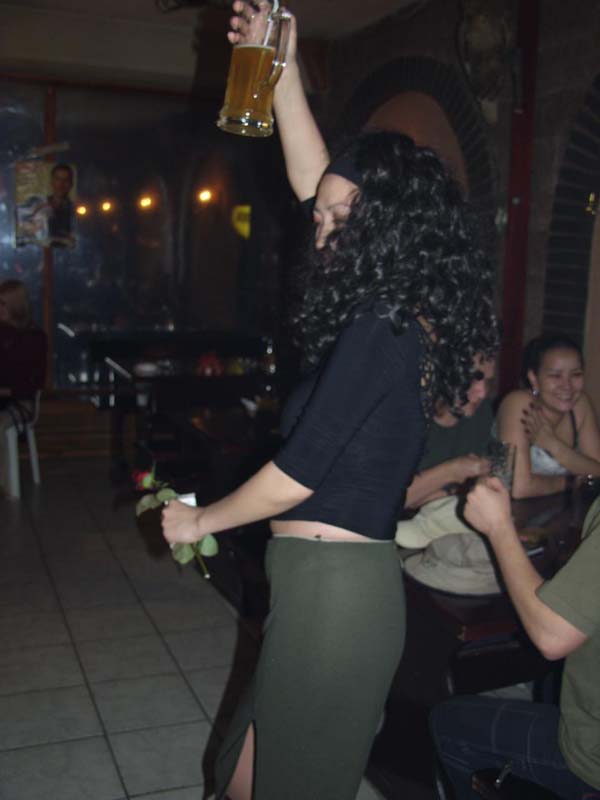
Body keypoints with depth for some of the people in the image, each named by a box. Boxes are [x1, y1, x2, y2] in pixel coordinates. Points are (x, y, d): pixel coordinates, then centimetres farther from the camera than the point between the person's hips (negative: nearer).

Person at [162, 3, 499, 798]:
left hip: (333, 586, -9)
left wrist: (199, 520, -1)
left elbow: (296, 475, -18)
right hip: (346, 580, 9)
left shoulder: (377, 330, -19)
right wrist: (282, 64, 14)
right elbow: (310, 178, 15)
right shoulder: (405, 312, 7)